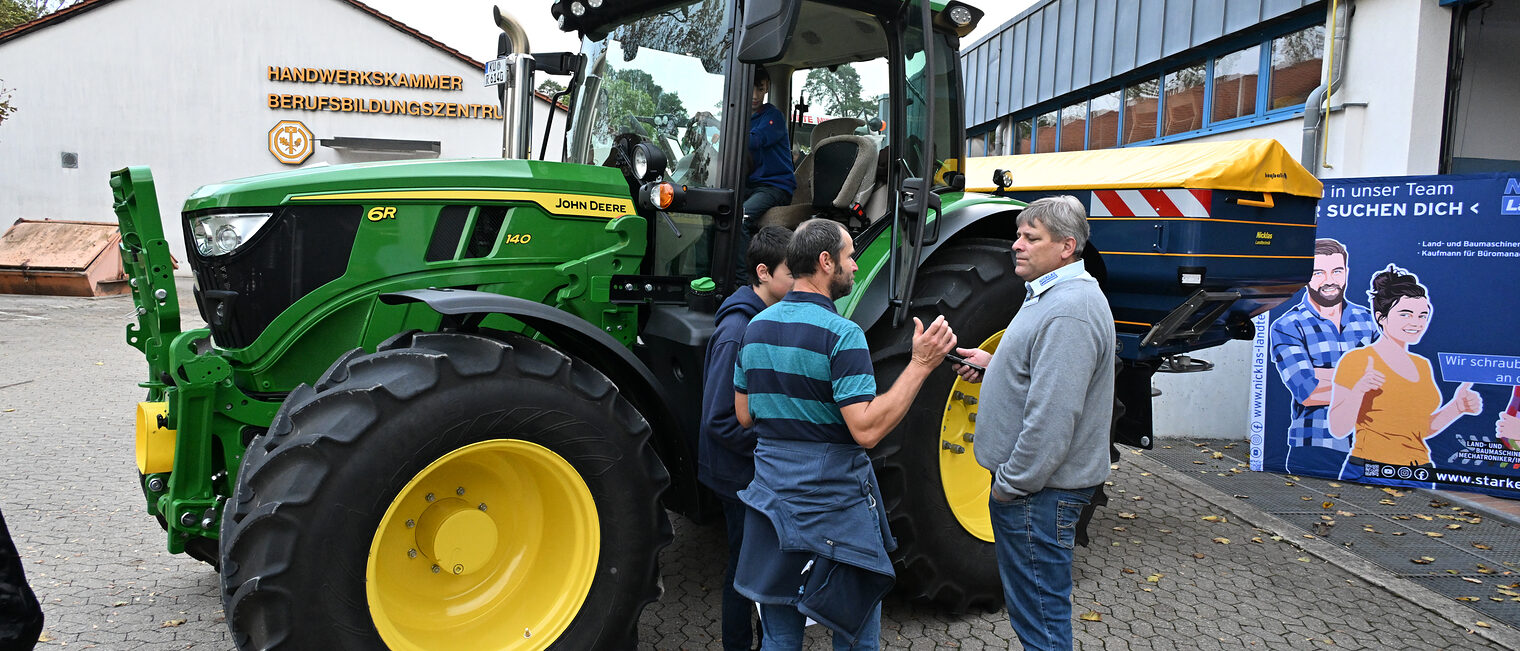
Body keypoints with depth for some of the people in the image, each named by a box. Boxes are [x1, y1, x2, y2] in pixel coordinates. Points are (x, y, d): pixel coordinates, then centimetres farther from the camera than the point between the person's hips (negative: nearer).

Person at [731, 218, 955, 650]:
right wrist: (920, 365, -21)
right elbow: (867, 429, -24)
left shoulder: (757, 326, 5)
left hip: (772, 497, 7)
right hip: (836, 503, -6)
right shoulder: (841, 334, -17)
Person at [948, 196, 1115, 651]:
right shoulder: (1053, 296, 13)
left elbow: (1052, 417, -26)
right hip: (1032, 484, 10)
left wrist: (1010, 484, -18)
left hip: (1039, 492, -10)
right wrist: (994, 365, 11)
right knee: (1034, 611, 22)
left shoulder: (1069, 312, -22)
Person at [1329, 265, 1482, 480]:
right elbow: (1338, 430, -13)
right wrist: (1358, 391, -26)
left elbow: (1422, 429, 19)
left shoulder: (1422, 365, 13)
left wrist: (1457, 407, 6)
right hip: (1368, 476, -6)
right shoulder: (1356, 360, -8)